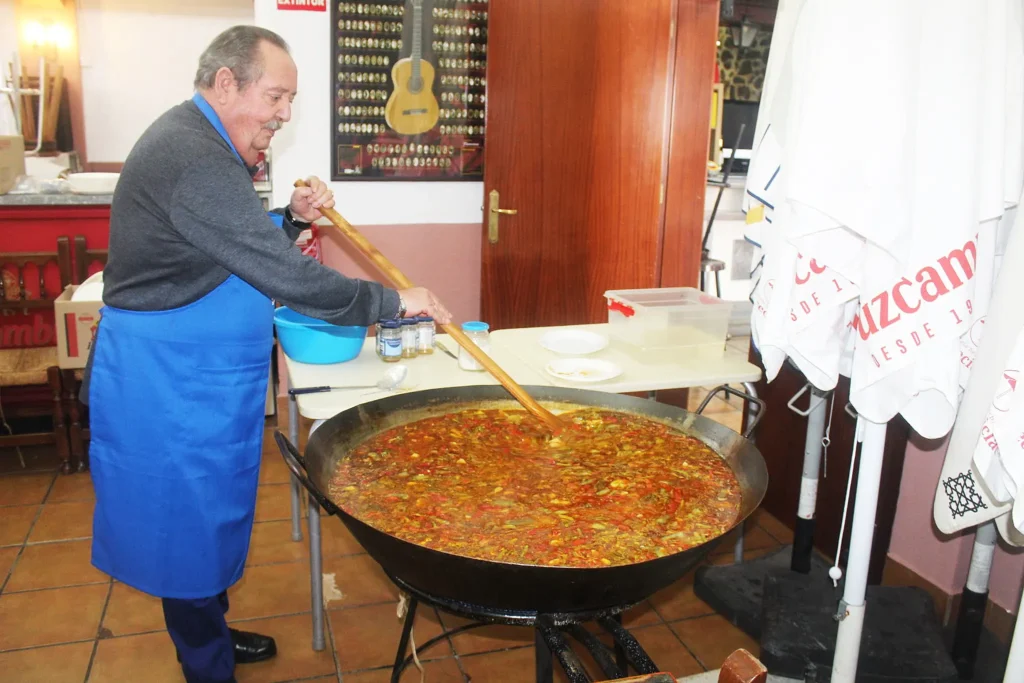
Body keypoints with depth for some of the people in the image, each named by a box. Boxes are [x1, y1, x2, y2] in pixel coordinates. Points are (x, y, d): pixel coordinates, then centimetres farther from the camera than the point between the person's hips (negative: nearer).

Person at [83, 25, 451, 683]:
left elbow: (248, 248, 18)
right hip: (172, 388, -10)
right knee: (192, 526, 5)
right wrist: (391, 301, -19)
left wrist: (293, 218, 0)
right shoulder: (194, 157, -24)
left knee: (204, 517, 21)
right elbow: (287, 278, -28)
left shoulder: (200, 142, 12)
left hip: (192, 379, 10)